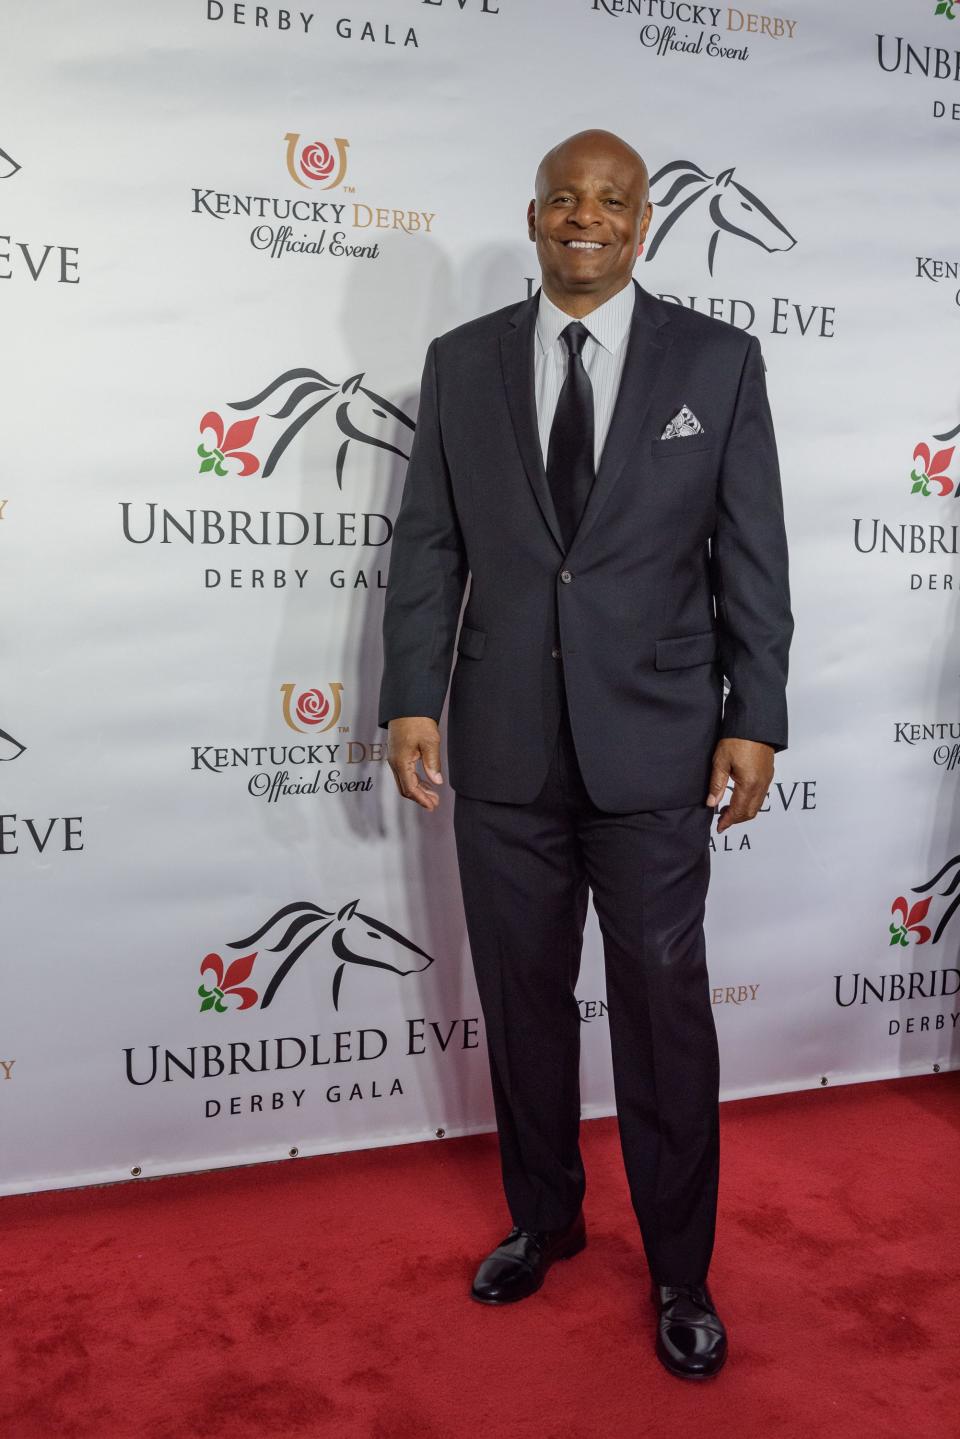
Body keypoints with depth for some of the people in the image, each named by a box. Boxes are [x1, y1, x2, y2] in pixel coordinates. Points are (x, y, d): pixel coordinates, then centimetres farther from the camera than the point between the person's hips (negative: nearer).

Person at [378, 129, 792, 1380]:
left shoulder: (718, 362, 2)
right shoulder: (462, 363, 7)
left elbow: (752, 557, 1)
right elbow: (427, 546, 5)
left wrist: (755, 719, -4)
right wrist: (413, 697, -4)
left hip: (655, 749, -2)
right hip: (504, 748, 2)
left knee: (664, 1008, 6)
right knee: (522, 999, 14)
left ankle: (681, 1271, 26)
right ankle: (543, 1220, 37)